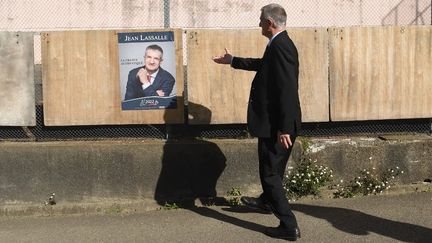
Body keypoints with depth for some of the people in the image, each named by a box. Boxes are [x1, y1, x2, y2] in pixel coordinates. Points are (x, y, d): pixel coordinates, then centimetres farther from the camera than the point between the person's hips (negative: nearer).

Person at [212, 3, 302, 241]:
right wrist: (233, 61, 39)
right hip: (274, 122, 10)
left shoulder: (281, 46, -23)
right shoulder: (278, 45, 9)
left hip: (277, 124, -10)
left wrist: (284, 129, -26)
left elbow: (288, 90, -27)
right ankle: (267, 201, 51)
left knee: (271, 173, -1)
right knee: (271, 168, 29)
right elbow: (262, 64, 30)